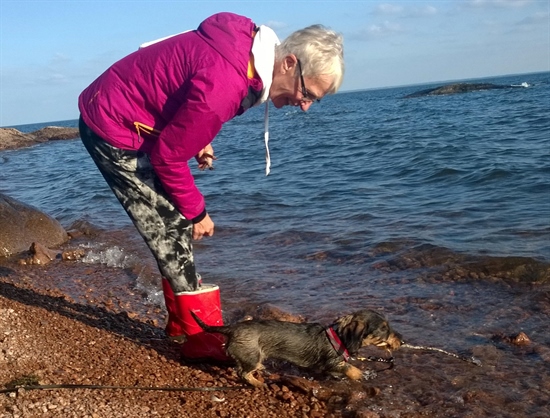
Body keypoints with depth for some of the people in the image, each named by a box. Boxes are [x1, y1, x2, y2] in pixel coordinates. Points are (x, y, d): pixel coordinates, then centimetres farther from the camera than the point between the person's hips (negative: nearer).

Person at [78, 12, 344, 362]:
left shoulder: (252, 45, -4)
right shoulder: (223, 85, -33)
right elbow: (168, 155, -23)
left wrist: (198, 140, 4)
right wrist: (196, 212, -10)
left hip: (124, 115, 9)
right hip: (112, 129, -9)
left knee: (177, 226, 11)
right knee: (171, 231, -8)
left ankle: (183, 323, 21)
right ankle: (201, 337, 2)